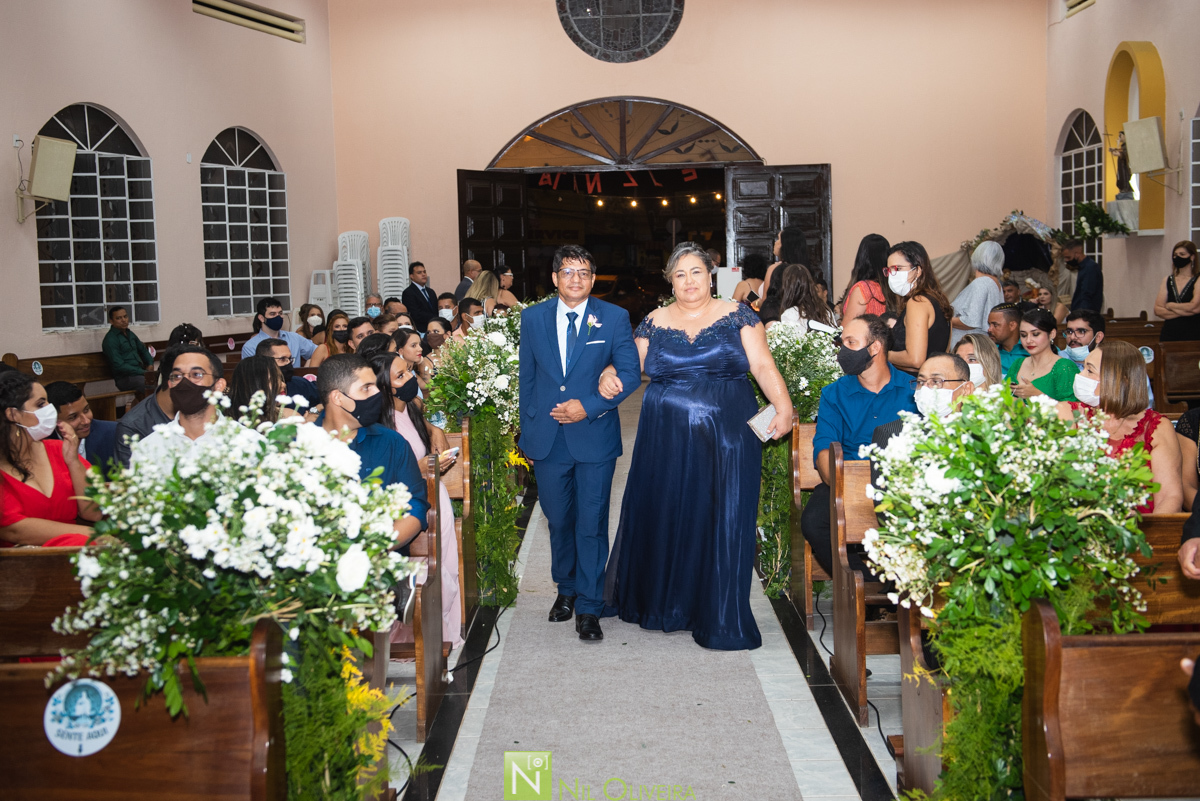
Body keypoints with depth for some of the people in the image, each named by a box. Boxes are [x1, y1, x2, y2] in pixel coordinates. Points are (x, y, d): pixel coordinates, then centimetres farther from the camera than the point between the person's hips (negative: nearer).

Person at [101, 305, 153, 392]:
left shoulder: (130, 334, 19)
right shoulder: (110, 340, -6)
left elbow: (143, 350, 33)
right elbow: (119, 366, -13)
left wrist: (150, 364, 12)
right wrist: (144, 372, -16)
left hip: (140, 373, 8)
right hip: (125, 378, -8)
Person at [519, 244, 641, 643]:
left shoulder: (614, 318, -1)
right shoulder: (533, 318, 6)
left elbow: (630, 373, -4)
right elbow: (526, 378, 10)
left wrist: (588, 406, -14)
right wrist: (527, 430, 7)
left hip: (594, 436, -2)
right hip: (548, 439, 3)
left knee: (592, 523, 1)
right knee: (558, 520, 14)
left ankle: (589, 607, 10)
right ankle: (566, 589, 35)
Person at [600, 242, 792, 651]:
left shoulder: (736, 316, 3)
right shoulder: (654, 323, 9)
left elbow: (764, 366, -3)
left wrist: (783, 407, -17)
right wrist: (610, 377, -8)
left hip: (727, 440, -2)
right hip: (667, 442, 2)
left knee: (723, 522, -1)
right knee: (665, 518, 8)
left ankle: (720, 620, 9)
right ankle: (662, 604, 29)